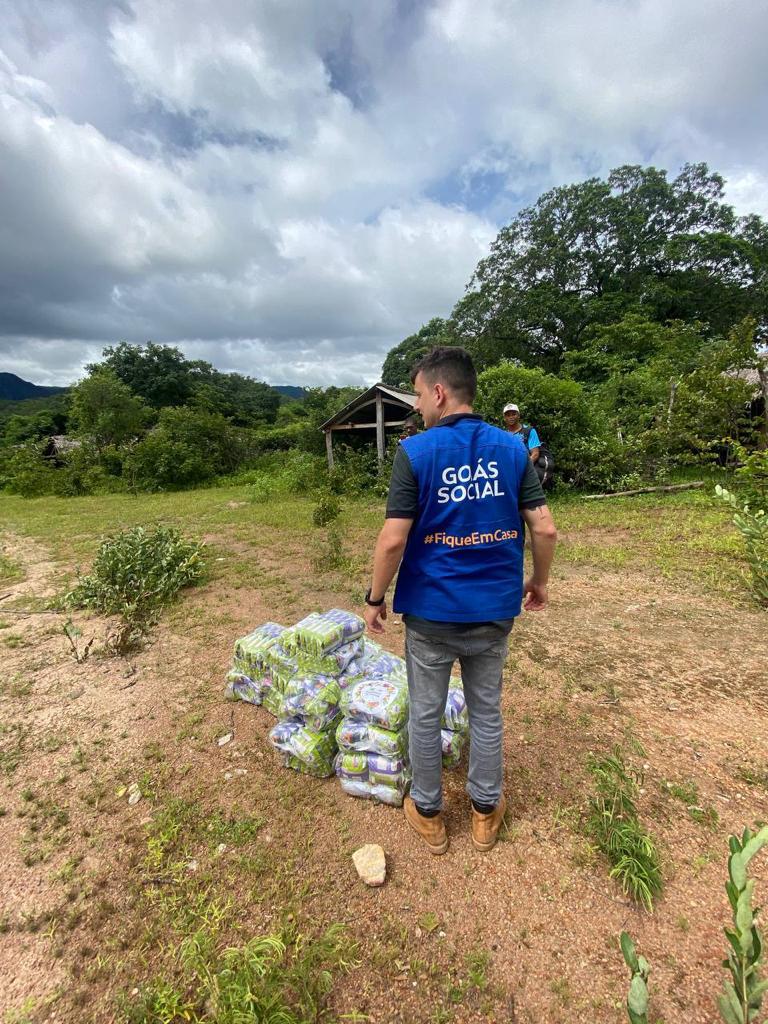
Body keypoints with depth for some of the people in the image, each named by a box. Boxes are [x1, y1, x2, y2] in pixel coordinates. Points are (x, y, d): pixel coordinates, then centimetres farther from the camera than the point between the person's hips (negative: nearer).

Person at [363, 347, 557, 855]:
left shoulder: (415, 451, -14)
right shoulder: (513, 448, -3)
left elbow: (394, 539, -18)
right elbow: (545, 529, -4)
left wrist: (375, 597, -3)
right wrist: (539, 581, 12)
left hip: (431, 610, -3)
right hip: (494, 609, 4)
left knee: (425, 714, 18)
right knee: (487, 711, 22)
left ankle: (428, 813, 38)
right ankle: (486, 810, 42)